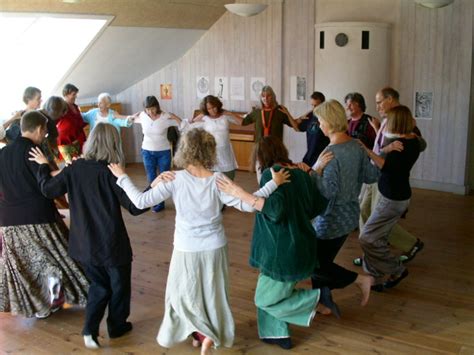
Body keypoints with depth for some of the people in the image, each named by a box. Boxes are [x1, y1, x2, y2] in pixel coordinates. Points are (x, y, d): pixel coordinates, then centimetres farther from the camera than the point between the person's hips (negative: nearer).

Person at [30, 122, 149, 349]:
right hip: (111, 244, -5)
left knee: (98, 285, 23)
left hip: (85, 243, 5)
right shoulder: (111, 173, -18)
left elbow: (48, 189, 4)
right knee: (119, 285, 18)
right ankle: (117, 326, 33)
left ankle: (90, 329, 11)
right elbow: (135, 206, -20)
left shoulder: (74, 168, -5)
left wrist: (43, 166, 18)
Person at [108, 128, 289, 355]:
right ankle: (208, 334, 25)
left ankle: (202, 333, 15)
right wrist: (275, 182, -11)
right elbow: (249, 205, -18)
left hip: (186, 249, -1)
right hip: (214, 248, 1)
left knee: (184, 293, 20)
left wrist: (122, 177, -2)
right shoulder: (217, 181, -16)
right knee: (211, 293, 20)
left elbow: (141, 201, -15)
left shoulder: (175, 179, -18)